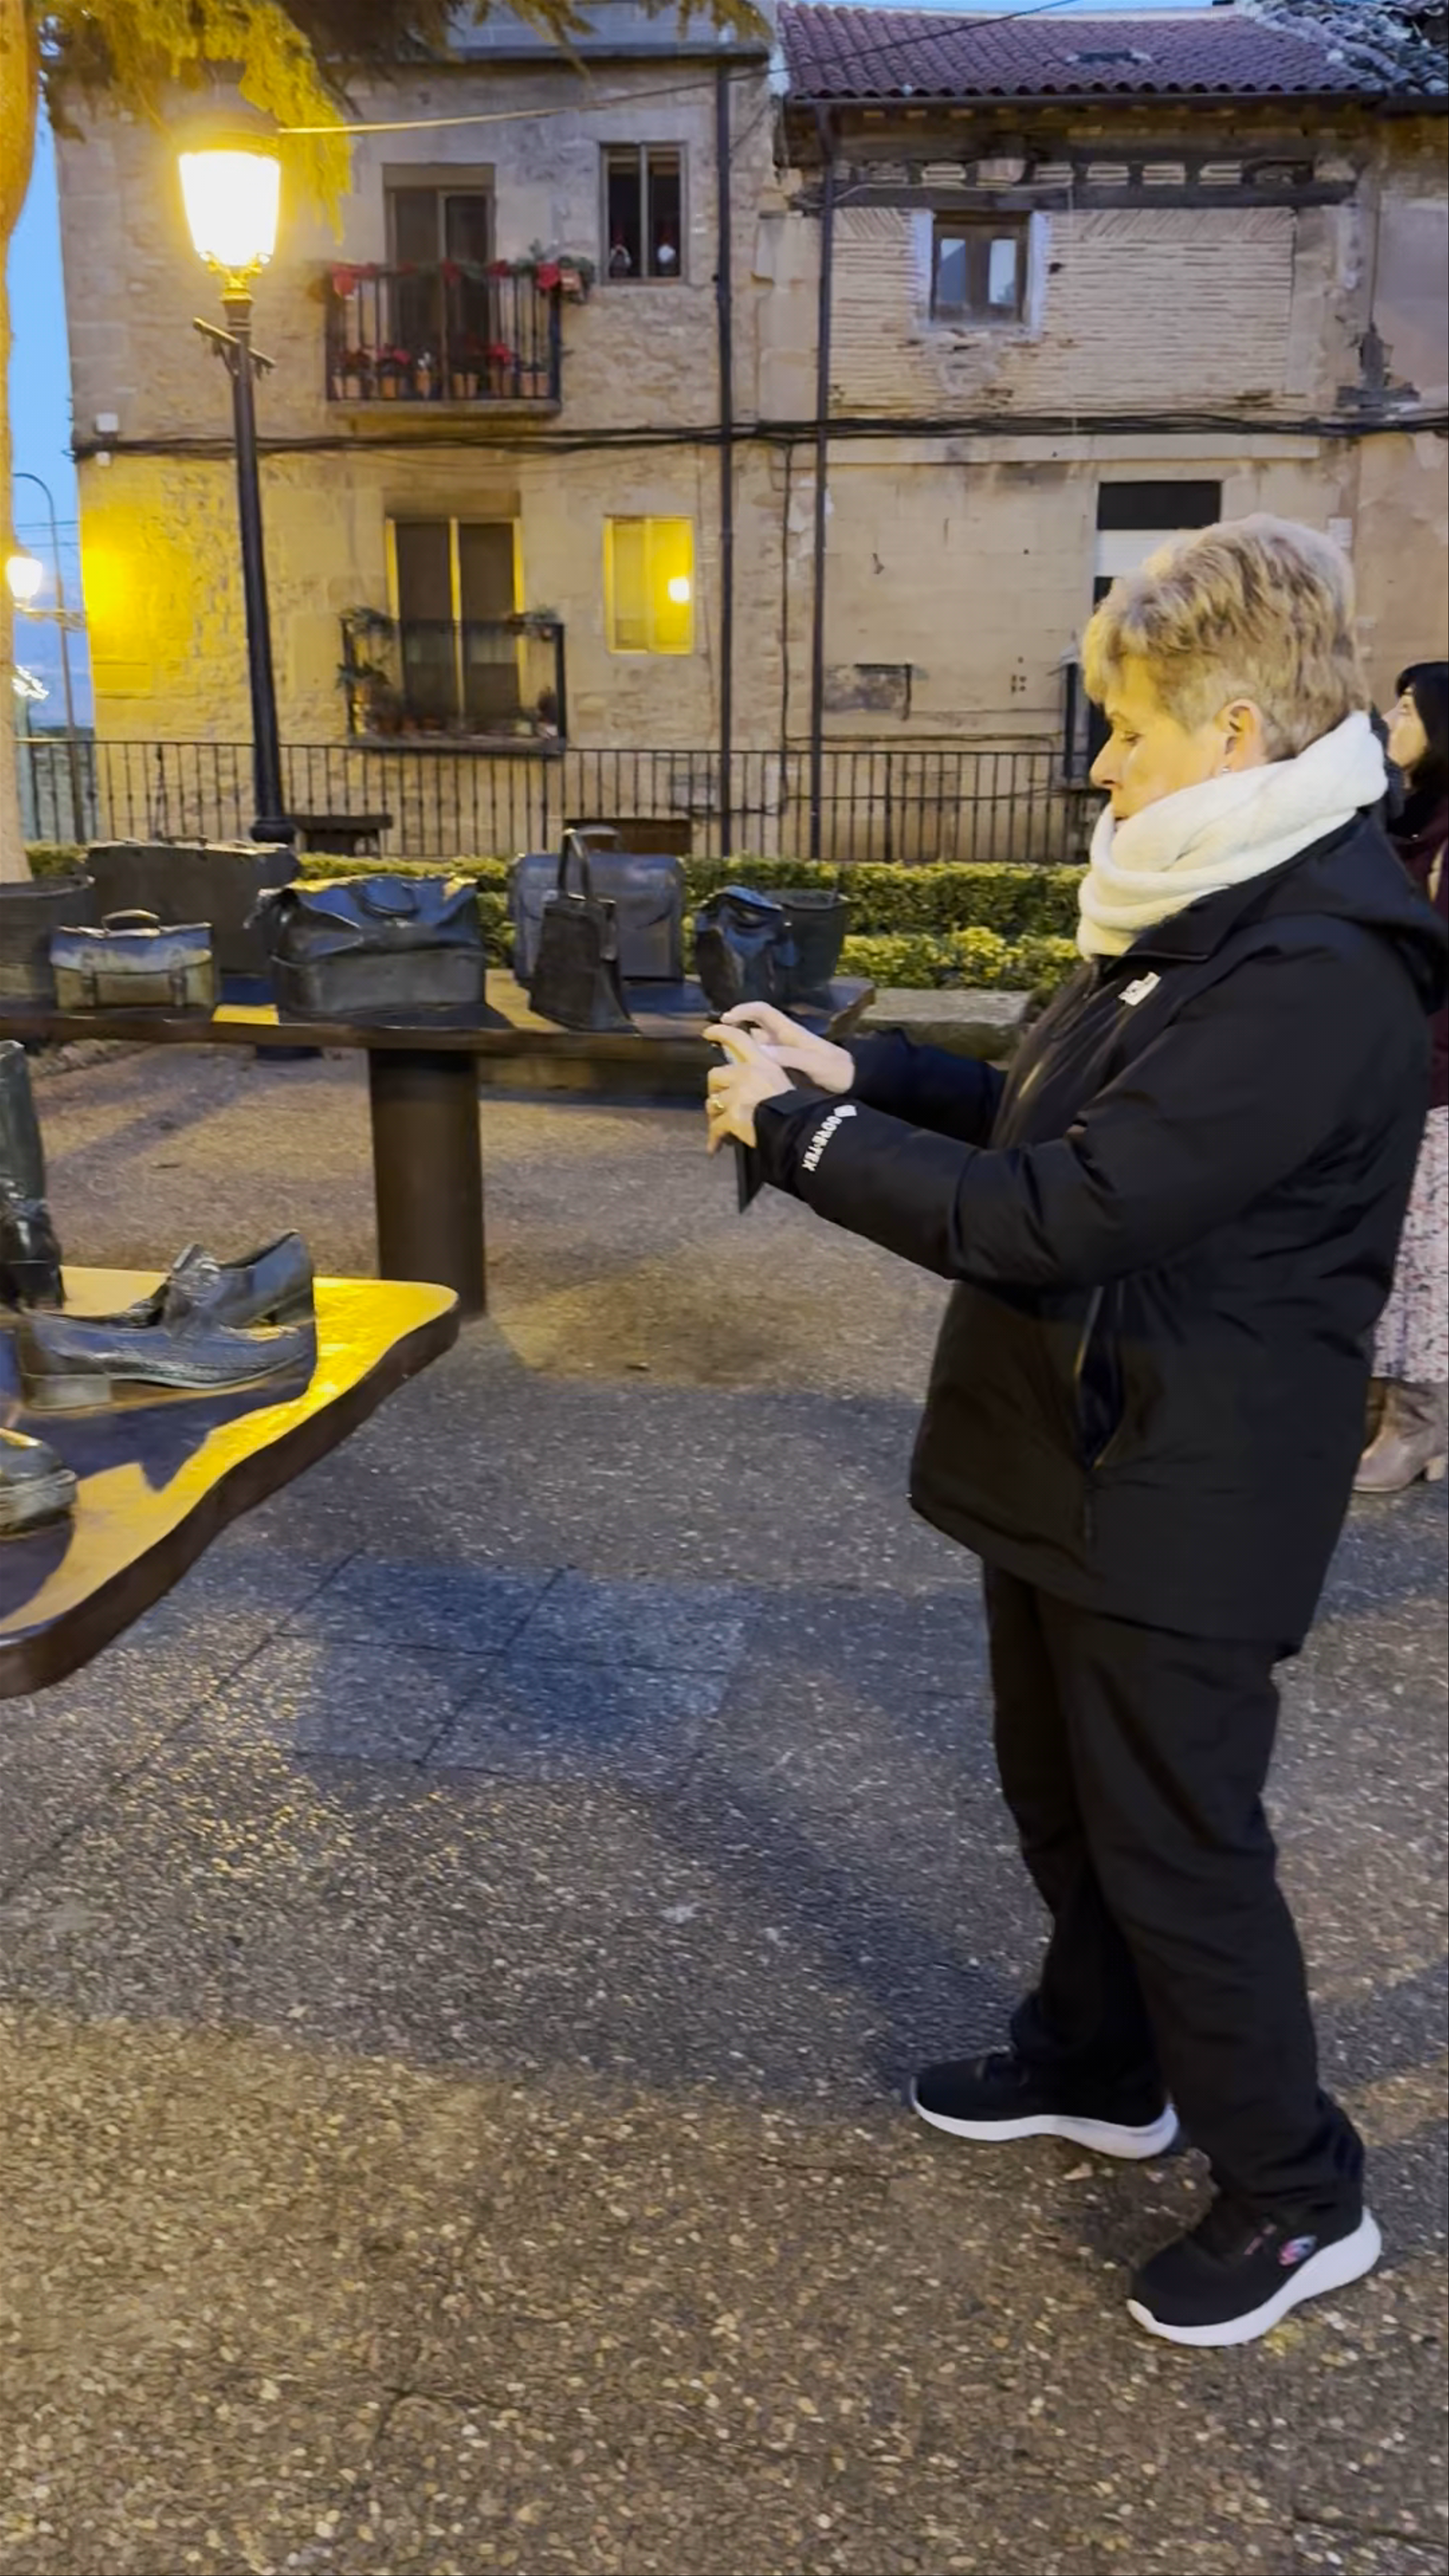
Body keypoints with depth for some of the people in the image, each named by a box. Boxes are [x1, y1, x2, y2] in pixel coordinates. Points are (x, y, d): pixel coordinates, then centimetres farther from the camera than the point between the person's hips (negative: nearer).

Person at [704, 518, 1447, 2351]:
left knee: (1174, 1847, 6)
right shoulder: (1205, 914, 7)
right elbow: (1062, 1125, 14)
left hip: (1177, 1506, -10)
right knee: (1060, 1791, 23)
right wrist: (860, 1074, 2)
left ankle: (1295, 2196, 28)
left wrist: (797, 1131, -19)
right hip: (1071, 1458, 10)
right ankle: (1101, 2068, 47)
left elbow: (1053, 1218, -29)